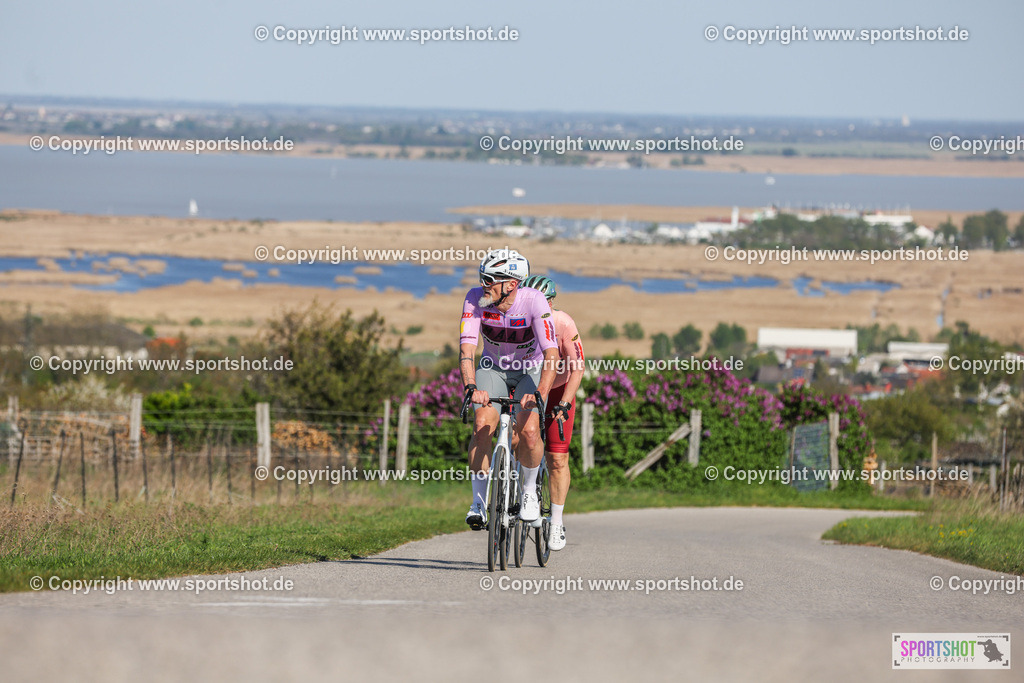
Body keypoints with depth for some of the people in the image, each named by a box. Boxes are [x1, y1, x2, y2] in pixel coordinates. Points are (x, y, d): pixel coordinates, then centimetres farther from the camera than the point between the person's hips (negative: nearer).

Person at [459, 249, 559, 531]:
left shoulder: (534, 301, -30)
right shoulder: (476, 299, -23)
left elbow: (551, 353, -34)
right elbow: (467, 348, -28)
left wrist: (540, 393, -48)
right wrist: (471, 388, -44)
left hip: (531, 370, -2)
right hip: (494, 367, 2)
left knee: (528, 432, -22)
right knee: (482, 425, -20)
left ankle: (529, 492, 5)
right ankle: (479, 502, -9)